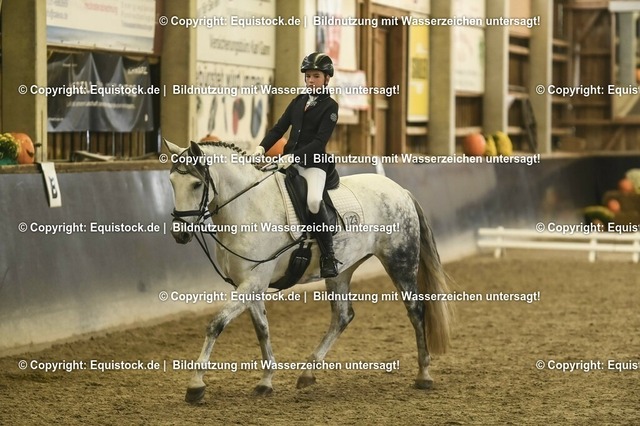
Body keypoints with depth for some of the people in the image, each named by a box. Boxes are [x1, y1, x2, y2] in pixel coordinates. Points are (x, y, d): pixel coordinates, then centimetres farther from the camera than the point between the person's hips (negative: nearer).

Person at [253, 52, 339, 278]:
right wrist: (262, 147, -8)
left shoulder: (330, 106, -4)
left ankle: (328, 256, -22)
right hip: (289, 160, 7)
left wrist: (293, 157, -25)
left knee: (313, 200, -34)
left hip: (314, 162, -7)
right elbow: (280, 127, 10)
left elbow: (320, 141, -14)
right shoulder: (299, 101, 14)